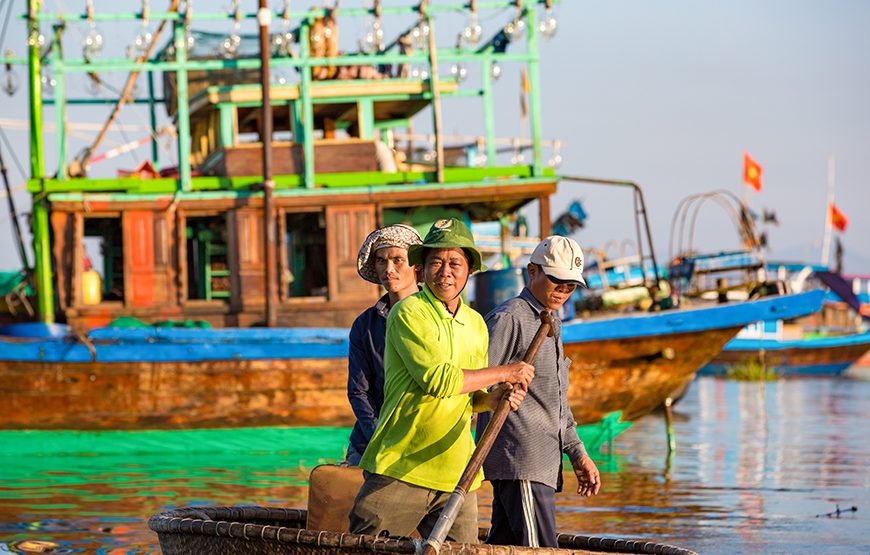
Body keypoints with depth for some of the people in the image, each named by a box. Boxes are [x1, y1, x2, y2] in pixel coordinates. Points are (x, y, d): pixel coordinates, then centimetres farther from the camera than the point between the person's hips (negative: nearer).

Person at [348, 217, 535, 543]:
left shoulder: (476, 324, 16)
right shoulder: (409, 312, -6)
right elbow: (438, 379, -18)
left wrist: (493, 399, 0)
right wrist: (505, 373, -10)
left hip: (456, 475, 6)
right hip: (400, 467, -6)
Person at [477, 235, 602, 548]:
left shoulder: (551, 325, 24)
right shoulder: (508, 319, -6)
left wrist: (577, 454, 25)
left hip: (543, 460, 9)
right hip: (519, 460, -9)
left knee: (503, 547, 8)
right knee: (539, 550, -15)